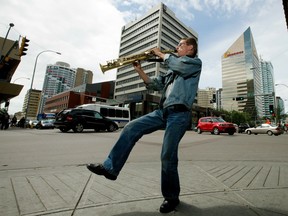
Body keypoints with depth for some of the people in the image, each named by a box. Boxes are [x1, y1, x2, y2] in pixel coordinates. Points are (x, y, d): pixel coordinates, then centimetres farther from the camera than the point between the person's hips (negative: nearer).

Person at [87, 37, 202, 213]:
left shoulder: (196, 63, 10)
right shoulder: (173, 69, 29)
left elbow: (178, 64, -13)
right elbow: (155, 85, 21)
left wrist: (160, 54, 3)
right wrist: (139, 70, 10)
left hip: (179, 114, -7)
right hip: (163, 111, 7)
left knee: (168, 156, -7)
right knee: (131, 129, -6)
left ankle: (172, 197, 16)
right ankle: (110, 168, 2)